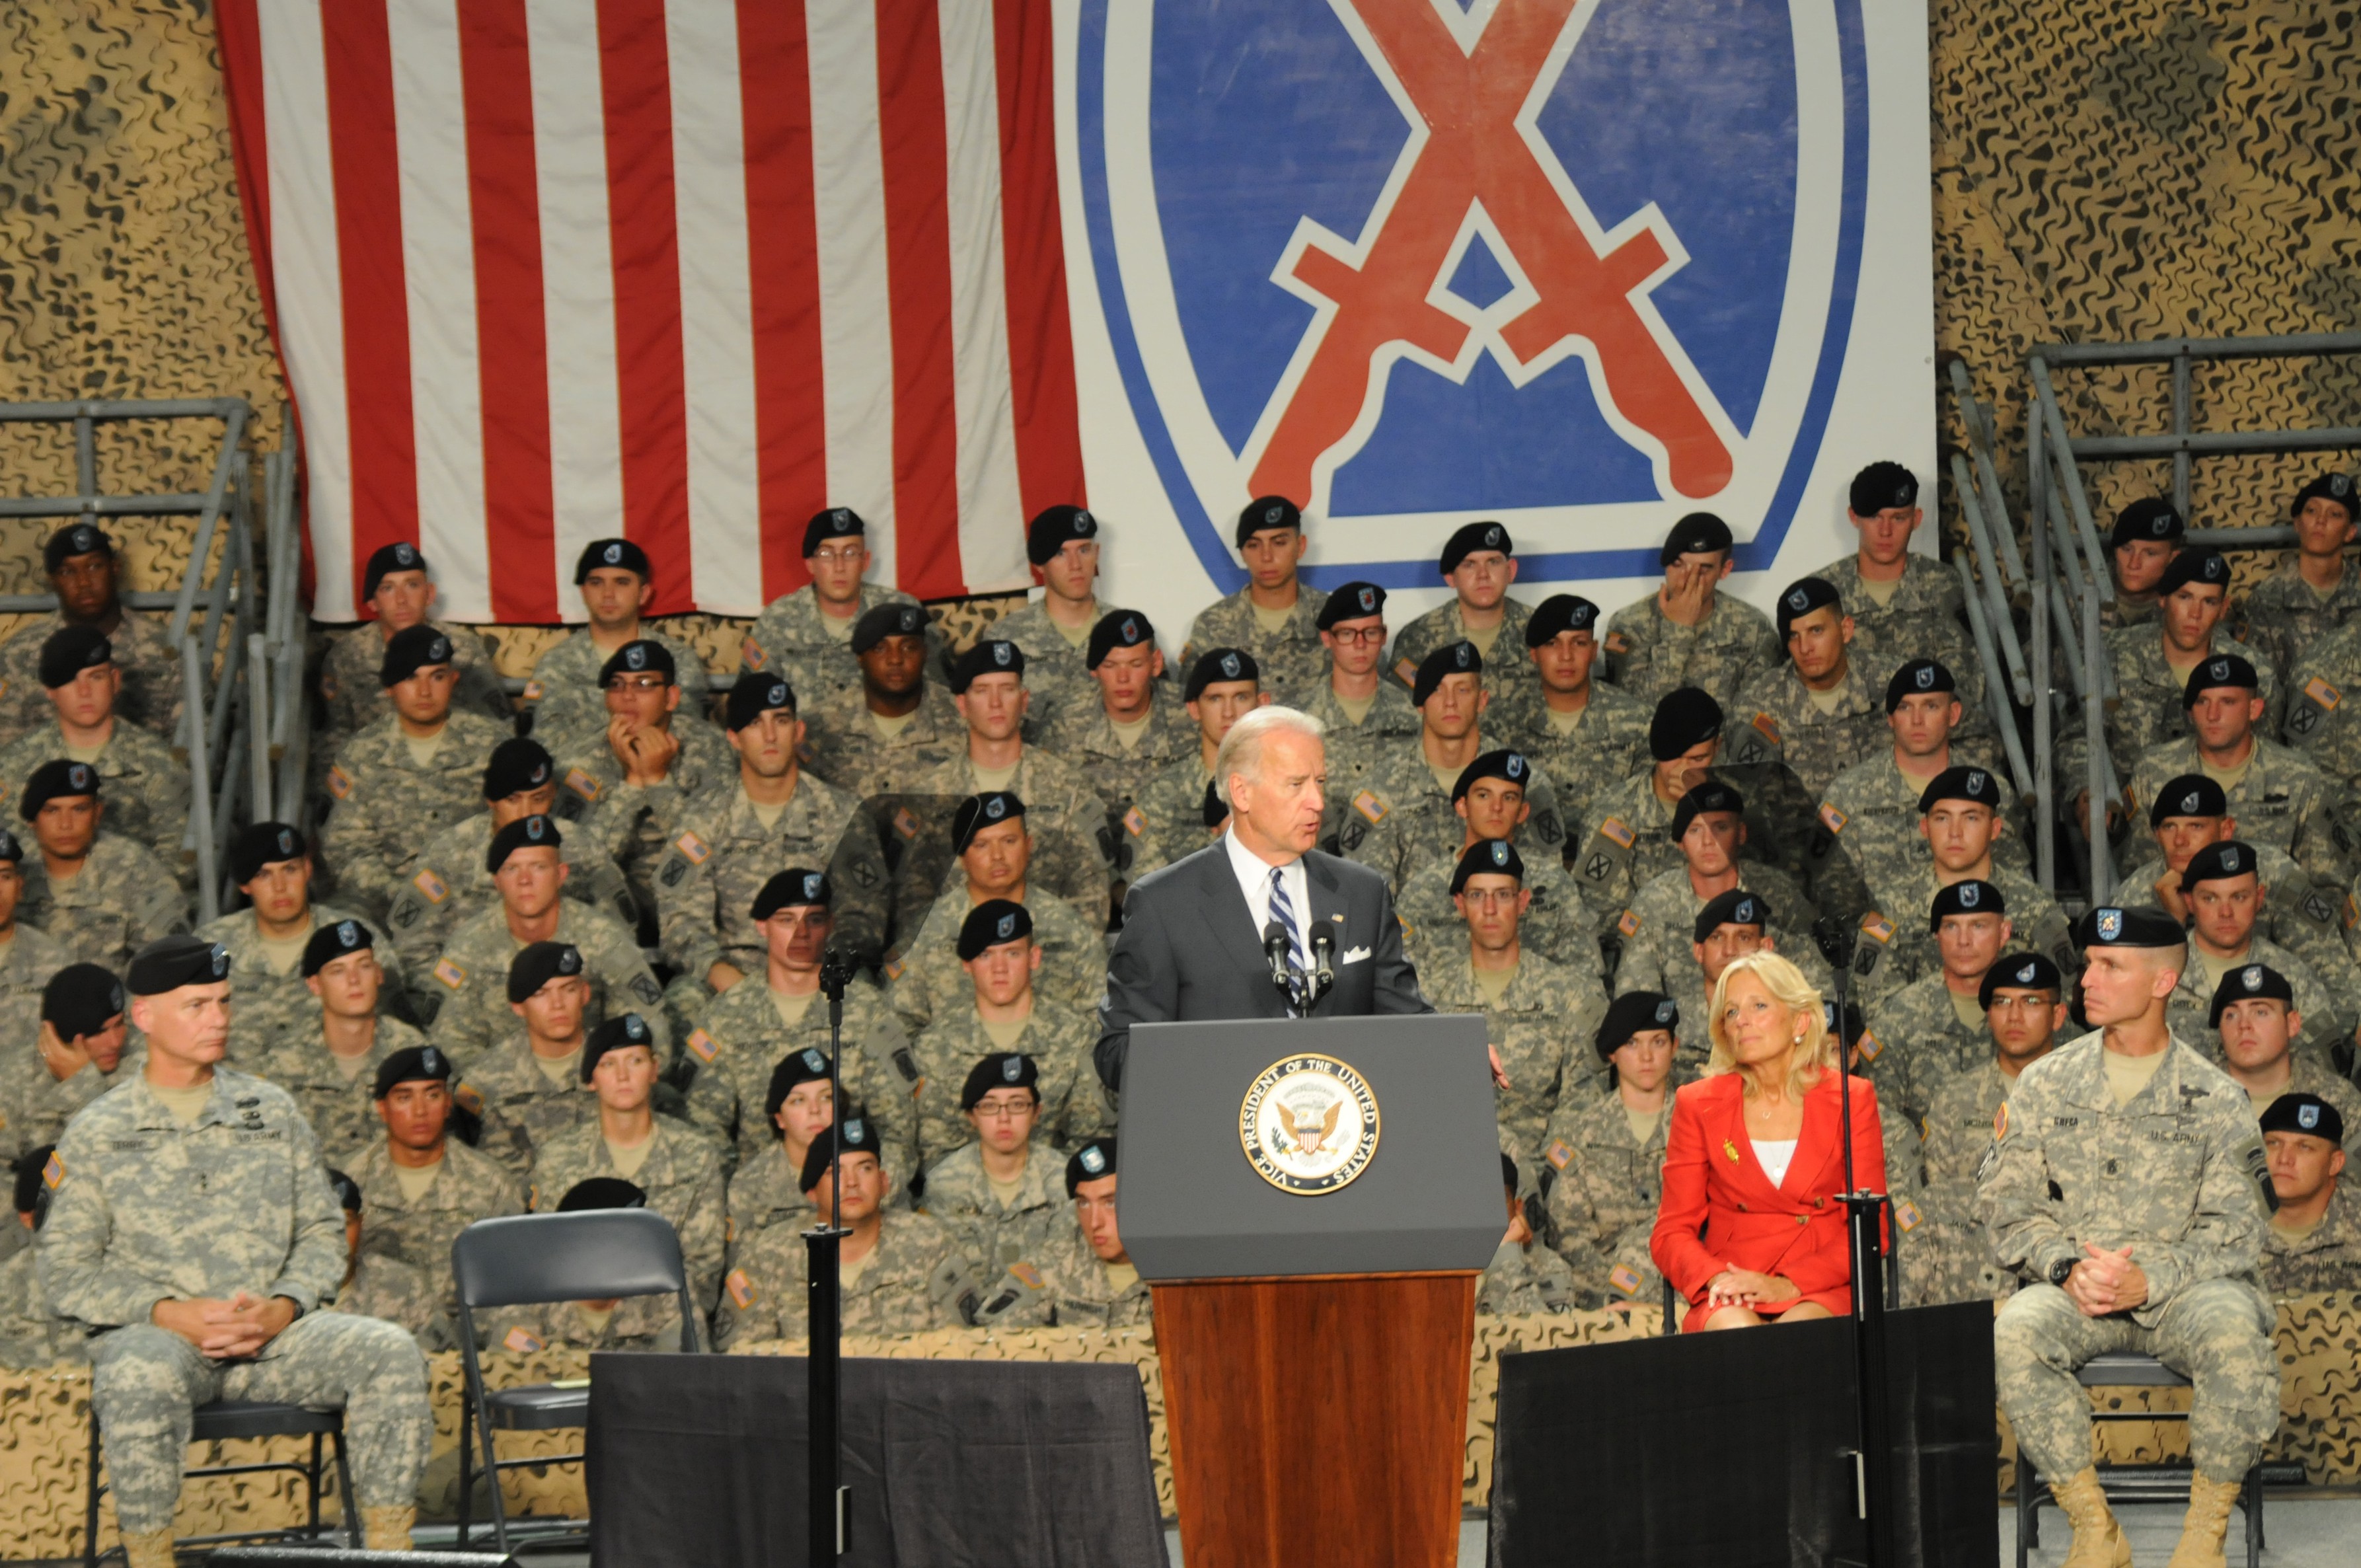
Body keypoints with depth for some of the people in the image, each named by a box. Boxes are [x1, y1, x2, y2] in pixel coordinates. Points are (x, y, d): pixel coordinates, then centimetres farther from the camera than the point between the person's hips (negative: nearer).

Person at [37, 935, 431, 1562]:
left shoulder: (272, 1111, 15)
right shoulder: (96, 1135, 7)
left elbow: (323, 1233, 14)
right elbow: (66, 1274, 2)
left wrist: (283, 1308, -7)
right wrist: (170, 1313, -14)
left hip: (272, 1332, 3)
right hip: (151, 1333, -3)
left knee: (389, 1352, -23)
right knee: (140, 1379, -40)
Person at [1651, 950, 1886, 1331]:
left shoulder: (1851, 1099, 8)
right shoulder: (1698, 1104, 10)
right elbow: (1671, 1232, 8)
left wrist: (1789, 1285, -13)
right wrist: (1714, 1278, -15)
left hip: (1820, 1292, 0)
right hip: (1730, 1301, 0)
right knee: (1738, 1336, -35)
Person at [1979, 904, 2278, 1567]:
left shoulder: (2215, 1099, 4)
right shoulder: (2046, 1084, 12)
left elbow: (2231, 1234, -1)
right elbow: (2007, 1204, 7)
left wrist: (2148, 1281, -19)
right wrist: (2067, 1268, -12)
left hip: (2183, 1287, -2)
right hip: (2074, 1289, 2)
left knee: (2232, 1332, -36)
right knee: (2015, 1334, -32)